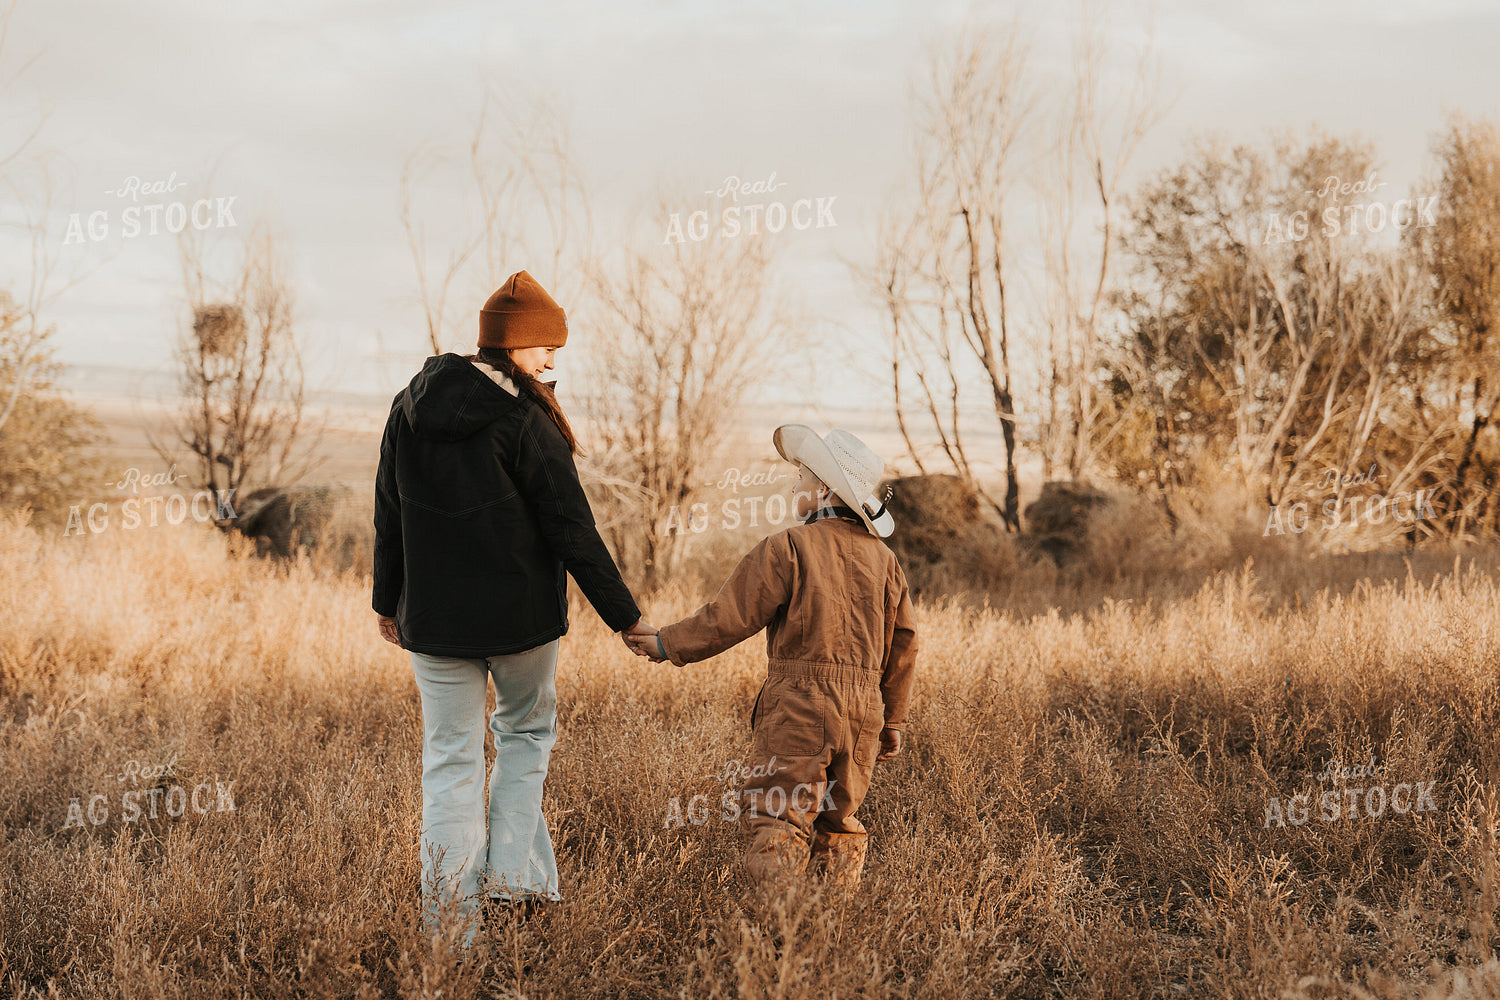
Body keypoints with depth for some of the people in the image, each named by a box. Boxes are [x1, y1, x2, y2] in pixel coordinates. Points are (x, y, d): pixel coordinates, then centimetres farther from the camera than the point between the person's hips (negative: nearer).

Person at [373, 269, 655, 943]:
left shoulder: (409, 408, 3)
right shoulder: (523, 421, -14)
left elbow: (389, 517, 10)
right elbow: (571, 529, -12)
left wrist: (389, 602, 22)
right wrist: (624, 616, -5)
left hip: (433, 617, 4)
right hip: (520, 613, -4)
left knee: (450, 759, 8)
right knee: (526, 733, 19)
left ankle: (450, 915, 5)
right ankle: (511, 873, 8)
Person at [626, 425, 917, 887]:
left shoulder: (788, 547, -7)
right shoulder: (882, 558, 11)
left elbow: (729, 618, -7)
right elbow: (903, 644, 15)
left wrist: (668, 644, 6)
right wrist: (893, 720, 23)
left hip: (799, 706, -6)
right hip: (863, 712, 6)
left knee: (776, 822, -5)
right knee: (838, 824, 15)